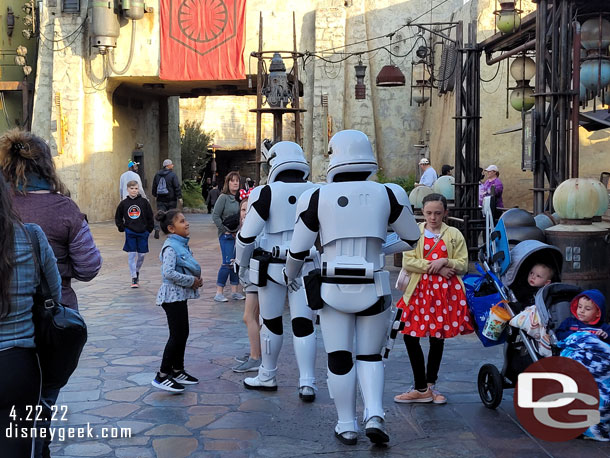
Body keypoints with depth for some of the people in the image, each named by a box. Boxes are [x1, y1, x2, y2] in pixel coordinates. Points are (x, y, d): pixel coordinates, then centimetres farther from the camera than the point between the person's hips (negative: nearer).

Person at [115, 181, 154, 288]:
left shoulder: (144, 202, -1)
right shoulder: (124, 203, 2)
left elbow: (150, 217, 4)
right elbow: (118, 218, 11)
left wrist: (149, 229, 1)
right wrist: (122, 228, 2)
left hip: (142, 232, 0)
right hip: (130, 233, 0)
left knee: (141, 255, 6)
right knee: (132, 255, -2)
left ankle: (137, 272, 31)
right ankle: (134, 279, 1)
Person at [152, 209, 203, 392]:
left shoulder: (182, 244, 12)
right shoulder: (170, 247, -18)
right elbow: (168, 273, -28)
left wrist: (196, 278, 4)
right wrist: (191, 281, -20)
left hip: (180, 295, 10)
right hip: (173, 296, -10)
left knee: (183, 334, 15)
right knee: (177, 336, -7)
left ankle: (177, 371, 26)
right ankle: (162, 376, 0)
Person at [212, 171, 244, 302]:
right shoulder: (223, 197, -7)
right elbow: (215, 216, -8)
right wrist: (226, 230, -9)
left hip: (238, 235, 5)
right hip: (226, 236, -5)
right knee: (228, 263, -10)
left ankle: (235, 291, 16)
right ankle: (219, 293, -2)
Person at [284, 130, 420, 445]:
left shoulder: (317, 197, -3)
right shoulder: (387, 194, -1)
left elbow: (298, 249, 2)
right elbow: (411, 238, 12)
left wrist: (291, 276, 22)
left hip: (333, 289, -1)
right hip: (373, 289, 1)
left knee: (339, 359, 12)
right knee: (370, 356, 16)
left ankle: (346, 426, 18)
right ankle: (375, 415, -1)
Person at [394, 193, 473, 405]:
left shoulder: (454, 234, 7)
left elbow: (463, 265, 4)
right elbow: (407, 262, -5)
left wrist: (445, 262, -15)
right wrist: (435, 267, -12)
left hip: (445, 292, 0)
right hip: (419, 291, 0)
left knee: (438, 339, 8)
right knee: (410, 337, -3)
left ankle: (430, 385, 25)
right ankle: (421, 389, 9)